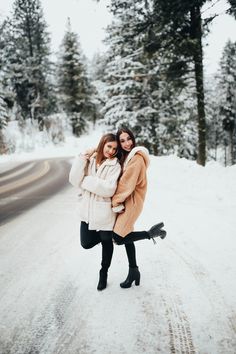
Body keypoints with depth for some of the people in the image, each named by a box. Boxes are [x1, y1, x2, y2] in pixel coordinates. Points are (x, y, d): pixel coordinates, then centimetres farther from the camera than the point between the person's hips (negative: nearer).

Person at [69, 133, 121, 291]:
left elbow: (109, 189, -23)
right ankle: (105, 235, 40)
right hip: (87, 210, 4)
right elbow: (74, 180, -10)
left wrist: (87, 180, -18)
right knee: (86, 243, 9)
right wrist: (82, 159, -17)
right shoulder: (89, 161, -1)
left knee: (107, 243, 13)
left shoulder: (115, 165, -12)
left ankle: (104, 274, 36)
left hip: (104, 212, -3)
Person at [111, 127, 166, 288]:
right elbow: (123, 181, 12)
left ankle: (151, 233, 1)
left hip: (132, 201, -9)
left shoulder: (137, 158, -15)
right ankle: (133, 271, 21)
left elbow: (126, 183, -18)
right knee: (126, 236, 11)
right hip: (126, 200, 9)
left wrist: (117, 203, -14)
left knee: (119, 237, -13)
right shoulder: (126, 156, 12)